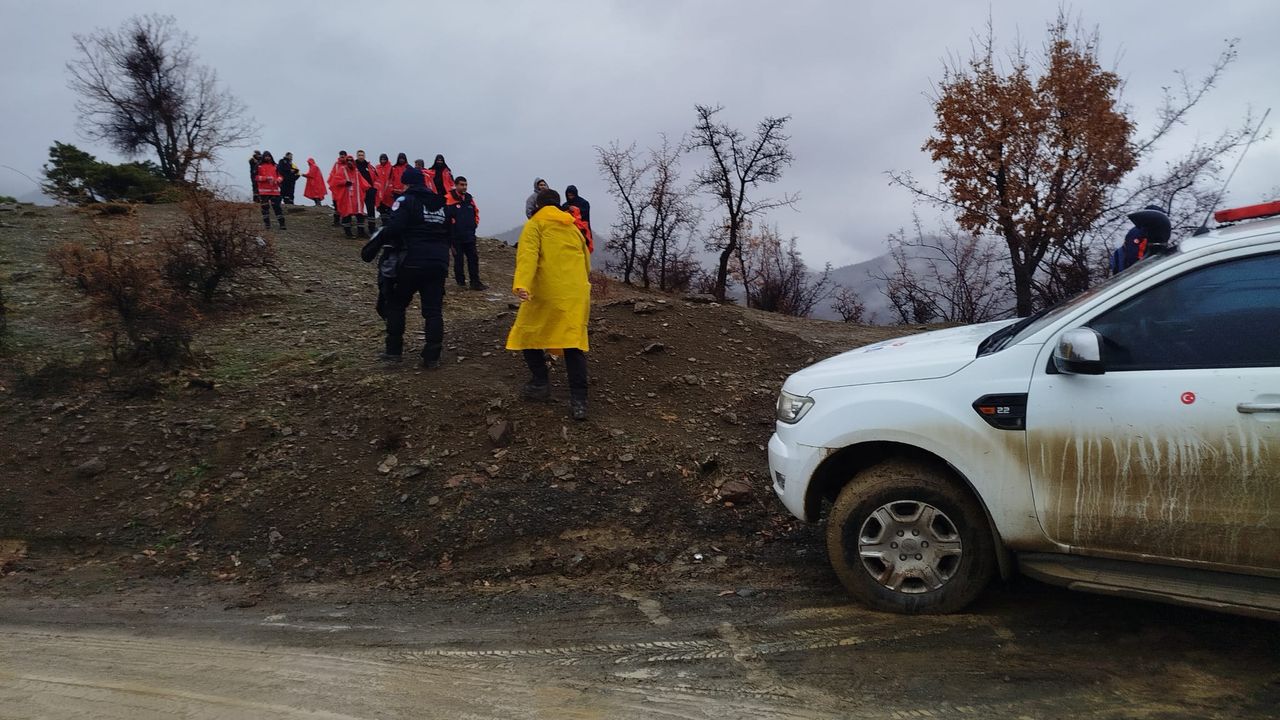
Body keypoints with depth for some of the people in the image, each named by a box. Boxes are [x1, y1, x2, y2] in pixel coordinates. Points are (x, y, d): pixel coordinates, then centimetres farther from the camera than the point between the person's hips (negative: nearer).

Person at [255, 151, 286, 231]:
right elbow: (257, 177, -2)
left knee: (277, 206, -4)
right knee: (265, 207, 3)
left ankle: (282, 224, -4)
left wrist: (277, 180, -8)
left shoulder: (275, 166, 11)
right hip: (263, 190, -1)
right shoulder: (259, 166, 4)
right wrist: (266, 178, -15)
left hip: (274, 190, 1)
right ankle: (267, 224, 12)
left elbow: (280, 176, 14)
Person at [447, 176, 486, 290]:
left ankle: (475, 282, 6)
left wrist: (475, 224, 11)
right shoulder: (450, 199, -10)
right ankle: (460, 281, 13)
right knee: (458, 259, 4)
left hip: (469, 235, 6)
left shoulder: (469, 198, 10)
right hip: (456, 236, -5)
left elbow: (476, 212, 23)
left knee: (473, 258, 3)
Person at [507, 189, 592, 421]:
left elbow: (528, 255, -16)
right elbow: (586, 262, 25)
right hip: (577, 294, 5)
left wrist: (521, 284, -30)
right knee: (574, 342, 2)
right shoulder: (573, 228, 20)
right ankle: (578, 400, -8)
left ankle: (541, 383, 14)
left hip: (546, 293, -4)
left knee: (527, 333, 16)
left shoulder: (534, 225, 3)